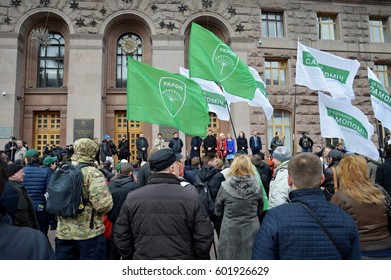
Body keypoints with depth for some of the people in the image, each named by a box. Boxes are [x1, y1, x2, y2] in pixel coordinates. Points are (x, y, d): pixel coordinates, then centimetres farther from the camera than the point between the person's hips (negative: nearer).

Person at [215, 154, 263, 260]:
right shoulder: (256, 187, -9)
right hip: (251, 231, 1)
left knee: (229, 257, 12)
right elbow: (260, 211, 6)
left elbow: (218, 212, 0)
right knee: (250, 256, 15)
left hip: (230, 231, -1)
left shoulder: (225, 187, -13)